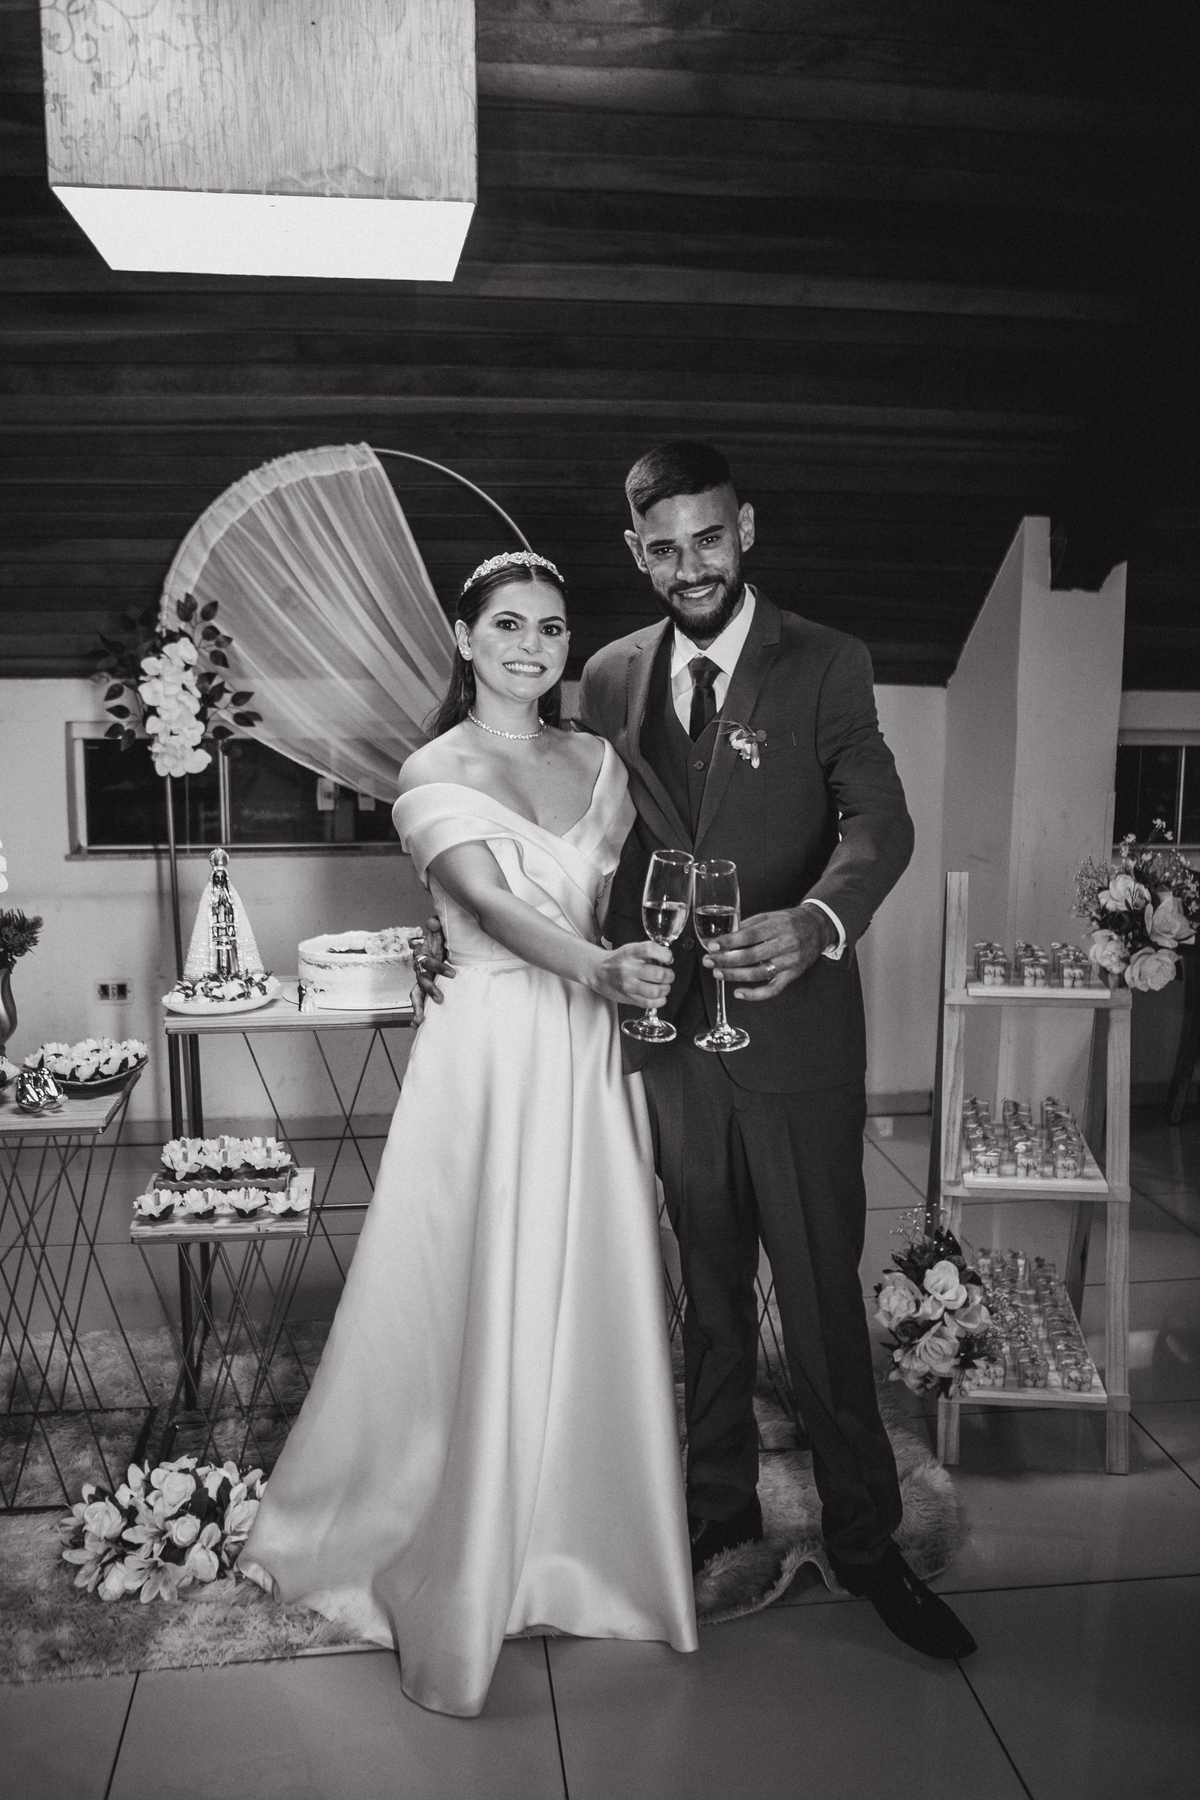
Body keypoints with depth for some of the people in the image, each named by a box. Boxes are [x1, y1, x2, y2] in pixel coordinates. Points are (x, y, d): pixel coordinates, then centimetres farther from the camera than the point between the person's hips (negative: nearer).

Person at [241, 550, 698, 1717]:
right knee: (475, 1314, 4)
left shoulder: (598, 762, 12)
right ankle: (459, 1565, 27)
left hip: (592, 1058, 5)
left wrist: (646, 965, -5)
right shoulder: (435, 772, -4)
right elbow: (495, 904, -19)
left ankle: (576, 1546, 33)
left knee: (591, 1309, 11)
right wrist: (599, 967, -35)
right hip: (492, 1054, -4)